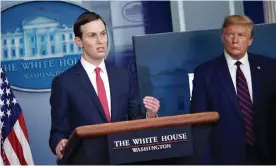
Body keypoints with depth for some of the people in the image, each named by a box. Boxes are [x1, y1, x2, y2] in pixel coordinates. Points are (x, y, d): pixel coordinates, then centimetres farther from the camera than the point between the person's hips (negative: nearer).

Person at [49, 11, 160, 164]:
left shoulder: (123, 76, 8)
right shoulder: (64, 82, -2)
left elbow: (134, 120, 11)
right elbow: (58, 130, -2)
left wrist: (149, 115, -9)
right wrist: (59, 144, -22)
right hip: (87, 160, -5)